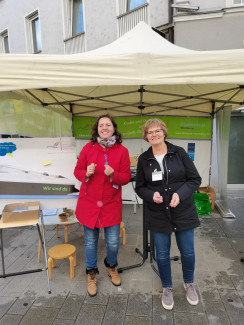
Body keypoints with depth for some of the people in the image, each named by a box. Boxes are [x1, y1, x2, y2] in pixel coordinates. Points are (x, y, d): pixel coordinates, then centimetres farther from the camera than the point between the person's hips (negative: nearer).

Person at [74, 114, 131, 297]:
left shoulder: (122, 151, -2)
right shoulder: (88, 148, -1)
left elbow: (127, 177, -2)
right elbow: (78, 171, 6)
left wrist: (113, 175, -21)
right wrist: (86, 173, -16)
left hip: (111, 204, 0)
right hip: (89, 203, 1)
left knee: (113, 242, 8)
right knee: (91, 241, 13)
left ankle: (111, 266, 42)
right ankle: (91, 273, 39)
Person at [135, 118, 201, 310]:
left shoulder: (179, 153, -6)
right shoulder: (144, 159, -2)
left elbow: (195, 179, -4)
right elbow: (139, 187, 3)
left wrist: (180, 194, -20)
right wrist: (151, 195, -18)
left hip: (183, 213, 0)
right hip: (158, 215, 1)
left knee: (188, 252, 14)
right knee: (162, 255, 12)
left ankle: (189, 284, 46)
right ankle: (167, 288, 40)